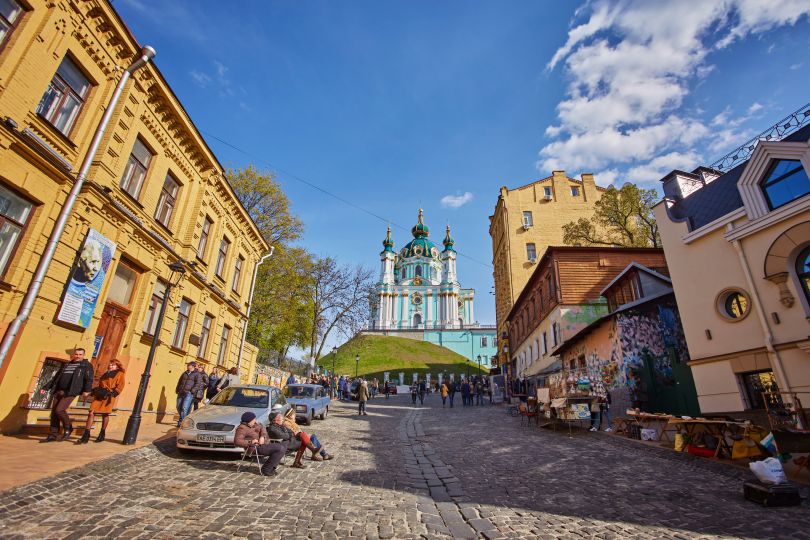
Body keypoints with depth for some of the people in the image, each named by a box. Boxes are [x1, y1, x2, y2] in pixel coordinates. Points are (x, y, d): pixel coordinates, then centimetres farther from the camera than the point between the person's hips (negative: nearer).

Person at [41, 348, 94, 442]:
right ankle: (53, 435, 15)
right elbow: (56, 377, 28)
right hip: (58, 391, 7)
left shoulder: (86, 365, 2)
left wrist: (86, 390, -23)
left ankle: (68, 428, 5)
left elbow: (89, 379, -10)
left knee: (59, 410, -17)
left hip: (70, 392, -7)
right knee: (54, 412, 5)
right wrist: (46, 387, 22)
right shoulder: (66, 364, 22)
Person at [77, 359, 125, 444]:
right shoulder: (105, 374, 25)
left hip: (108, 397, -5)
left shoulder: (119, 374, 4)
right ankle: (86, 436, -5)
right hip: (99, 395, 5)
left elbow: (120, 386, -5)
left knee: (105, 414, 4)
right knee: (91, 413, -7)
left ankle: (102, 434, 18)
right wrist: (95, 390, 11)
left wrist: (112, 393, -16)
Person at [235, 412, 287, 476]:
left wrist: (262, 436, -12)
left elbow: (262, 428, 9)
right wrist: (250, 442, -33)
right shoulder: (242, 428, -13)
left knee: (284, 445, 6)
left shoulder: (254, 424, 14)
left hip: (263, 444, 10)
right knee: (280, 449, -21)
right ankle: (266, 469, -10)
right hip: (255, 448, -10)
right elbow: (237, 441, -26)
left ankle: (271, 467, 4)